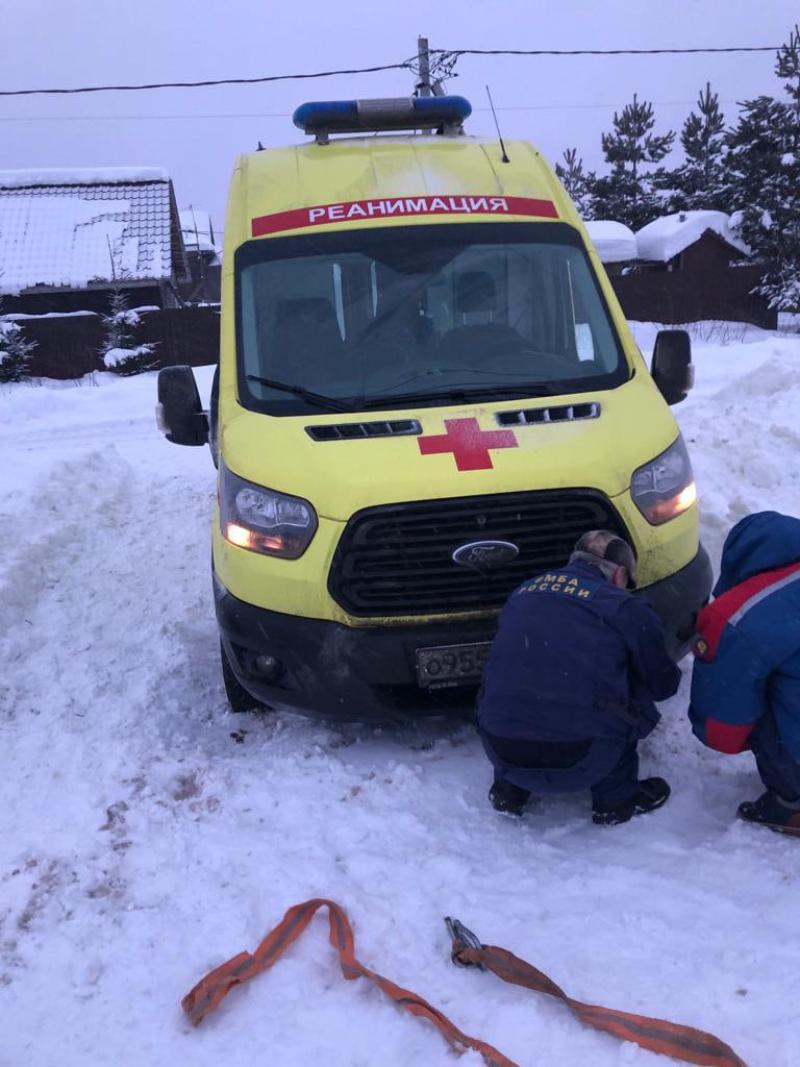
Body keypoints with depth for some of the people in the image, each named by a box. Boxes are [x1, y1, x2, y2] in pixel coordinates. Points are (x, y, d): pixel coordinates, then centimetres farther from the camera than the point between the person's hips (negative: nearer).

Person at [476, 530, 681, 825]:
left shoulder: (522, 593, 16)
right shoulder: (626, 608, 2)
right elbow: (662, 684, 13)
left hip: (503, 756, 4)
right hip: (577, 765, -4)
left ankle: (508, 791, 27)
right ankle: (615, 800, 22)